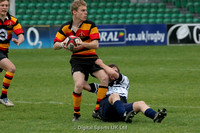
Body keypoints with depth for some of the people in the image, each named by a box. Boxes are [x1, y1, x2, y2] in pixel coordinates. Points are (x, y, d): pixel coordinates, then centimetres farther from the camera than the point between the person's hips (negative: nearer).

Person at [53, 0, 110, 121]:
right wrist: (63, 44, -21)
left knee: (105, 77, -23)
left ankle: (98, 110, -11)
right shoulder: (66, 27, 0)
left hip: (91, 58, 1)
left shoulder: (90, 25, -6)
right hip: (77, 60, -1)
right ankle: (76, 113, -5)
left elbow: (96, 45, -16)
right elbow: (55, 46, 2)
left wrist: (82, 44, -34)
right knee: (79, 84, -26)